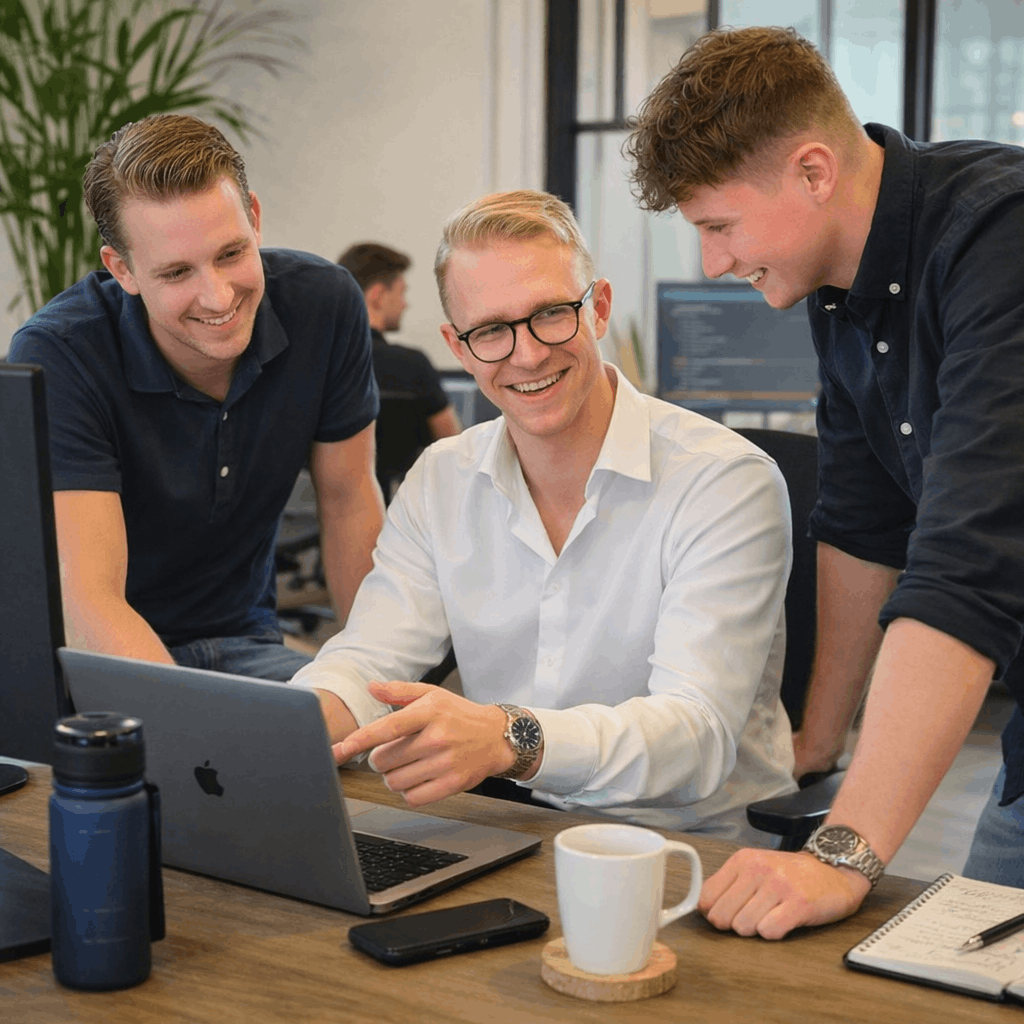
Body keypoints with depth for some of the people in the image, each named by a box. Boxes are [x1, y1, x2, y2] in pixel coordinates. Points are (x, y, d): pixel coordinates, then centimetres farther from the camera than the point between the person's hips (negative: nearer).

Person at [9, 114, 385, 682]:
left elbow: (348, 499, 2)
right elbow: (84, 600, -31)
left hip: (240, 642, 2)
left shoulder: (324, 303, -11)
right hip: (95, 654, -2)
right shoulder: (55, 358, -23)